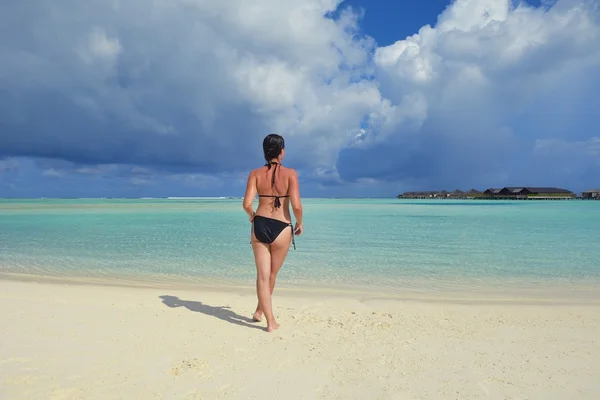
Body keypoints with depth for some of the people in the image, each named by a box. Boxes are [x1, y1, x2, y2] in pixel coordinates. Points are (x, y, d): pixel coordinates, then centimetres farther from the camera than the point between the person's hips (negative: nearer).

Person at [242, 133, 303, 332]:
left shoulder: (255, 173, 0)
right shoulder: (290, 173, -8)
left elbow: (247, 204, -8)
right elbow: (296, 205, -16)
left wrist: (252, 216, 13)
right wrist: (299, 223, 3)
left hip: (260, 226, 2)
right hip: (281, 228, -1)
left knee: (262, 275, 10)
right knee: (272, 275, 20)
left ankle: (270, 321, 12)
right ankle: (259, 311, 38)